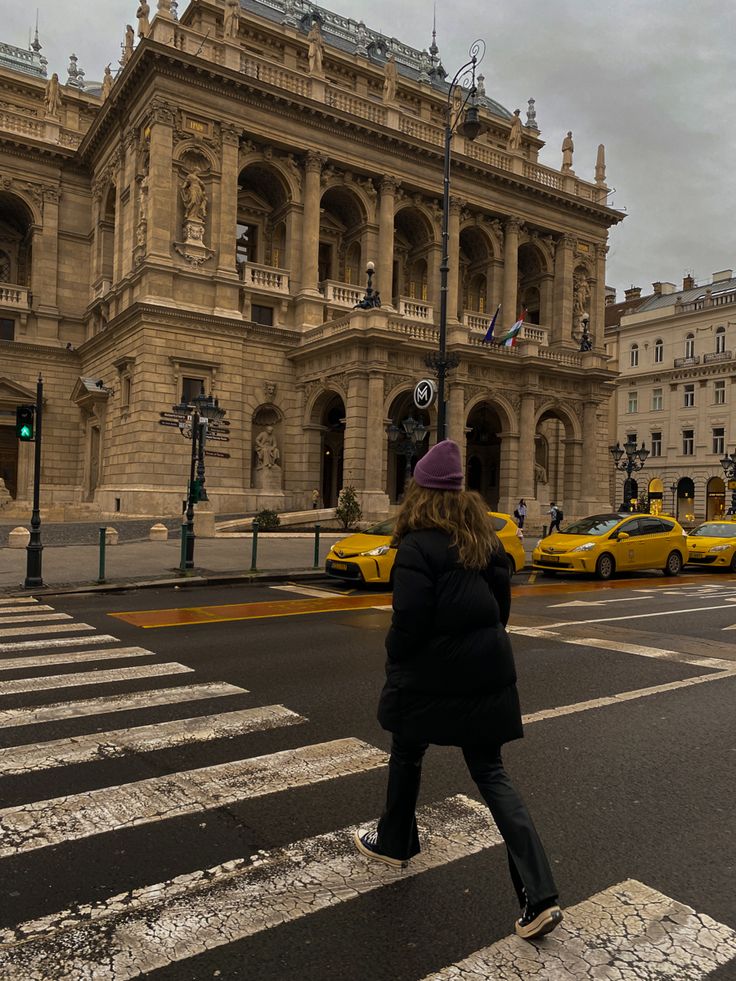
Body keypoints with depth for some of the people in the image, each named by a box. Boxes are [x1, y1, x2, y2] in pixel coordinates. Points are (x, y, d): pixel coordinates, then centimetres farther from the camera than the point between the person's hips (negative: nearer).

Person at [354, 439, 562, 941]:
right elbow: (502, 603, 10)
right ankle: (540, 896, 6)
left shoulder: (418, 547, -17)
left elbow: (409, 621, -19)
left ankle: (395, 843, 42)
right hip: (488, 671, 6)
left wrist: (395, 663, -1)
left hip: (432, 674, -6)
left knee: (407, 755, 21)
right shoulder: (486, 538, 4)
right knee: (491, 773, 12)